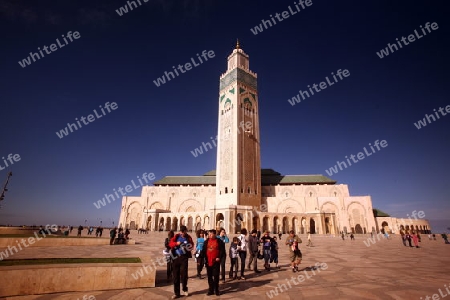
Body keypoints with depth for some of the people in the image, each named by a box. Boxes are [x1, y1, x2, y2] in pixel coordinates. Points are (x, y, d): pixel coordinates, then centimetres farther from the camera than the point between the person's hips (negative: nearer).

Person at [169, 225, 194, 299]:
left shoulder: (188, 237, 1)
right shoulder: (176, 236, 2)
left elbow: (192, 245, 2)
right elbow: (170, 243, -4)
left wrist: (189, 247, -20)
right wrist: (176, 243, -22)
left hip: (184, 257, -1)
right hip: (176, 257, 2)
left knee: (183, 273, 1)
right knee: (176, 275, 7)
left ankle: (185, 289, 27)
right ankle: (176, 293, 20)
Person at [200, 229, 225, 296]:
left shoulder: (219, 241, -5)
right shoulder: (206, 241, 6)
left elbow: (222, 250, -5)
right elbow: (204, 250, 7)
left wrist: (219, 257, -15)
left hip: (216, 261, -3)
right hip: (208, 262, 3)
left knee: (216, 276, 4)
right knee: (209, 276, 11)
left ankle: (216, 290, 18)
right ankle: (211, 290, 22)